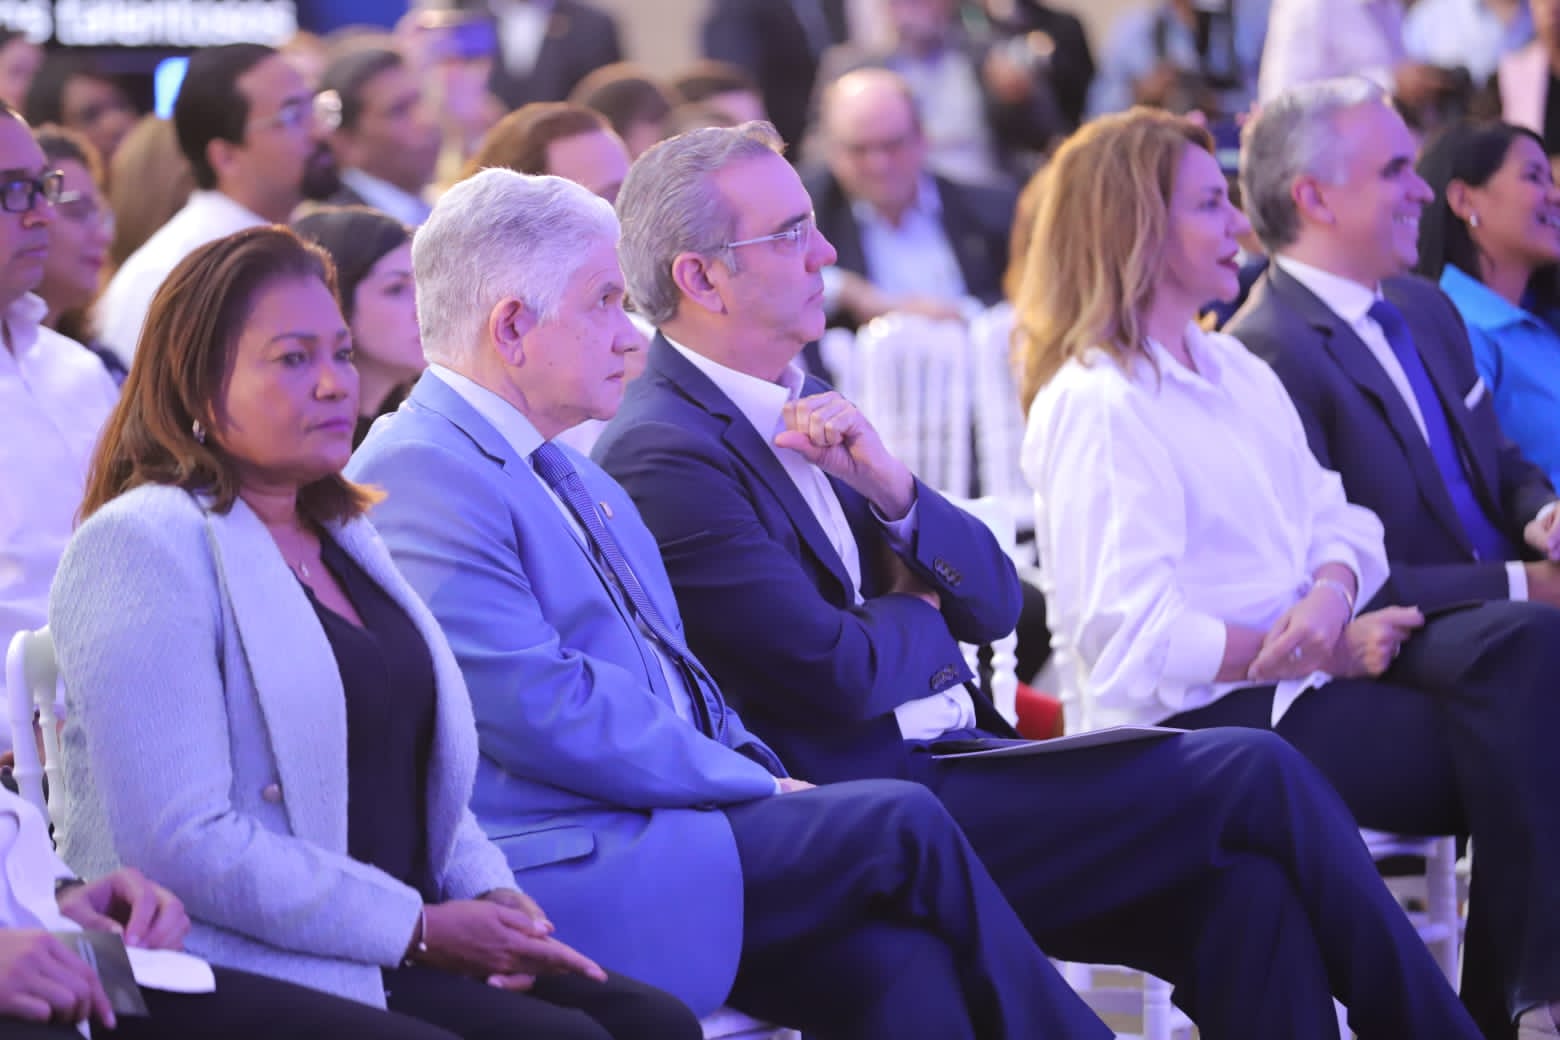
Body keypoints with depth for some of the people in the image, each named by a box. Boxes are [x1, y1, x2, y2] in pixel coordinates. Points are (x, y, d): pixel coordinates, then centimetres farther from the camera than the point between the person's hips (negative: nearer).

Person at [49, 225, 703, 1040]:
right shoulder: (143, 546, -8)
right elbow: (183, 844, -17)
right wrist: (419, 928, -15)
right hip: (253, 974, -8)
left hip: (412, 953, 8)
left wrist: (490, 895, 2)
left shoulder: (341, 536, 20)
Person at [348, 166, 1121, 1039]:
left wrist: (765, 776, 3)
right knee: (903, 826, -15)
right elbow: (548, 713, -18)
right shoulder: (420, 475, -10)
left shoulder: (573, 476, 22)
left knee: (894, 960, -18)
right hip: (560, 868, -9)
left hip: (664, 826, 9)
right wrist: (757, 787, -11)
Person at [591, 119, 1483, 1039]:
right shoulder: (662, 453, -11)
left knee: (1246, 890, -16)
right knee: (1257, 779, -13)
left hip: (951, 765, 8)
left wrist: (892, 486, -4)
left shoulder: (800, 411, 18)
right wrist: (919, 613, 4)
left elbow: (995, 604, 14)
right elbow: (835, 677, -19)